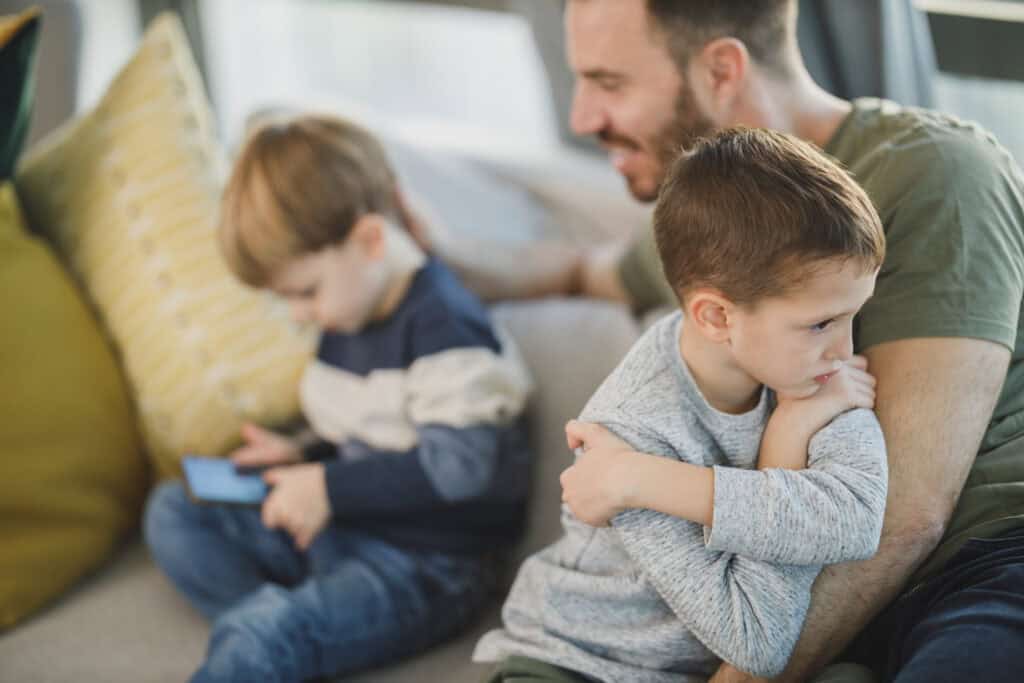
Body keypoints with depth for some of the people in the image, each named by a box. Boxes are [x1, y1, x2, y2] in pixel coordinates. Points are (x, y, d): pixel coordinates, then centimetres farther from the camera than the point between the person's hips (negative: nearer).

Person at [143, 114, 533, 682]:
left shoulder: (444, 325, -17)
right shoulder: (348, 320, 14)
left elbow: (459, 463, -24)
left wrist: (330, 487, -18)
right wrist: (304, 458, 9)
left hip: (421, 565, -11)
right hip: (340, 530, 11)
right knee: (173, 511, 6)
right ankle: (268, 623, -15)